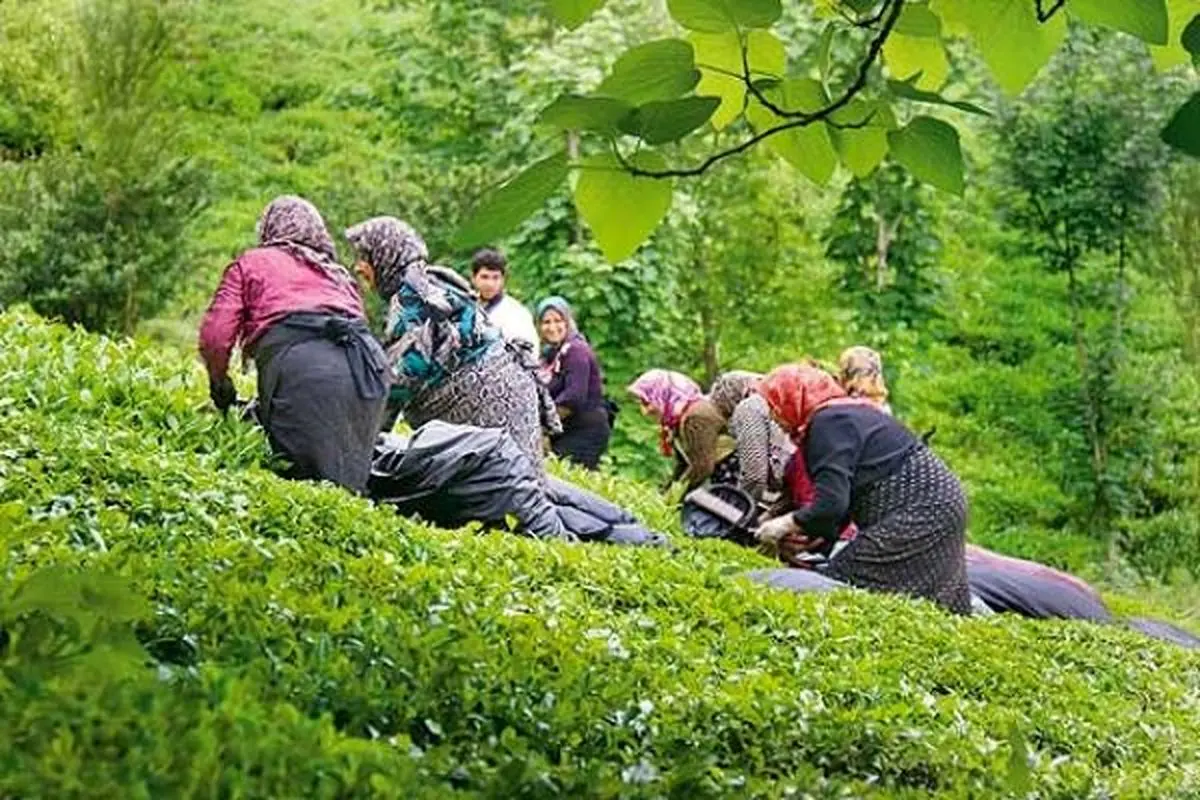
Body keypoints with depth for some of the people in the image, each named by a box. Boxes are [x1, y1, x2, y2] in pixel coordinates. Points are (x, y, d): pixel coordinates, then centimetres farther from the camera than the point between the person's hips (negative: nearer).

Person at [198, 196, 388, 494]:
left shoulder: (251, 263, 22)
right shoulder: (340, 275, 36)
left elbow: (215, 336, 11)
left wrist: (219, 385, 27)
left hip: (301, 369, -5)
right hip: (369, 365, 5)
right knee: (349, 484, 4)